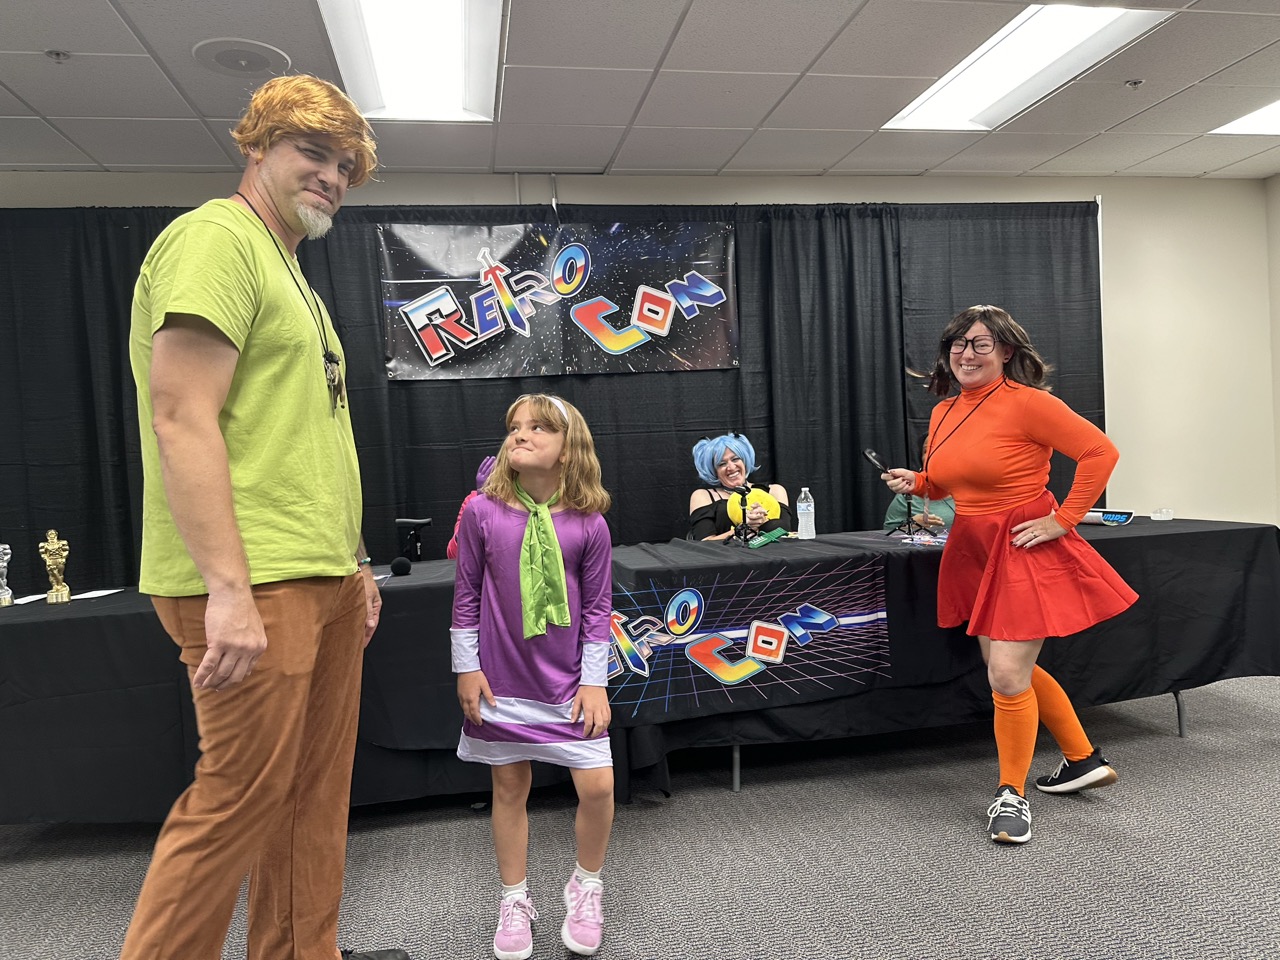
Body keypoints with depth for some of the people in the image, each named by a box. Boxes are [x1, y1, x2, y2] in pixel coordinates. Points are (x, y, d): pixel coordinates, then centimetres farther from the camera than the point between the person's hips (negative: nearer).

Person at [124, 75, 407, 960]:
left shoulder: (291, 273, 22)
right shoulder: (216, 238, -7)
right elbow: (182, 420, -18)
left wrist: (353, 561, 20)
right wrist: (230, 588, -23)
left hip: (323, 582, 10)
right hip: (255, 585, -10)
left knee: (315, 790, 15)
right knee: (241, 797, -2)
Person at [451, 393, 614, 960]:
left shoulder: (589, 525, -8)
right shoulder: (483, 512, -7)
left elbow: (597, 608, -2)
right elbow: (466, 595, 0)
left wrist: (594, 681, -4)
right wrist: (466, 668, 0)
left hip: (568, 681, 0)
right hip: (502, 680, 0)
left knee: (598, 785, -1)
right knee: (509, 787, 12)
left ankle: (586, 889, 27)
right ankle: (514, 902, 32)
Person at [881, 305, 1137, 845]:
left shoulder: (1025, 401, -15)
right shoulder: (944, 413, 7)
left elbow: (1100, 452, -18)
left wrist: (1063, 520, -17)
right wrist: (915, 482, 0)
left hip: (1026, 552, -8)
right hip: (975, 552, 8)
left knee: (1007, 674, -9)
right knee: (1011, 669, 16)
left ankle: (1012, 795, 13)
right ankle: (1084, 760, 38)